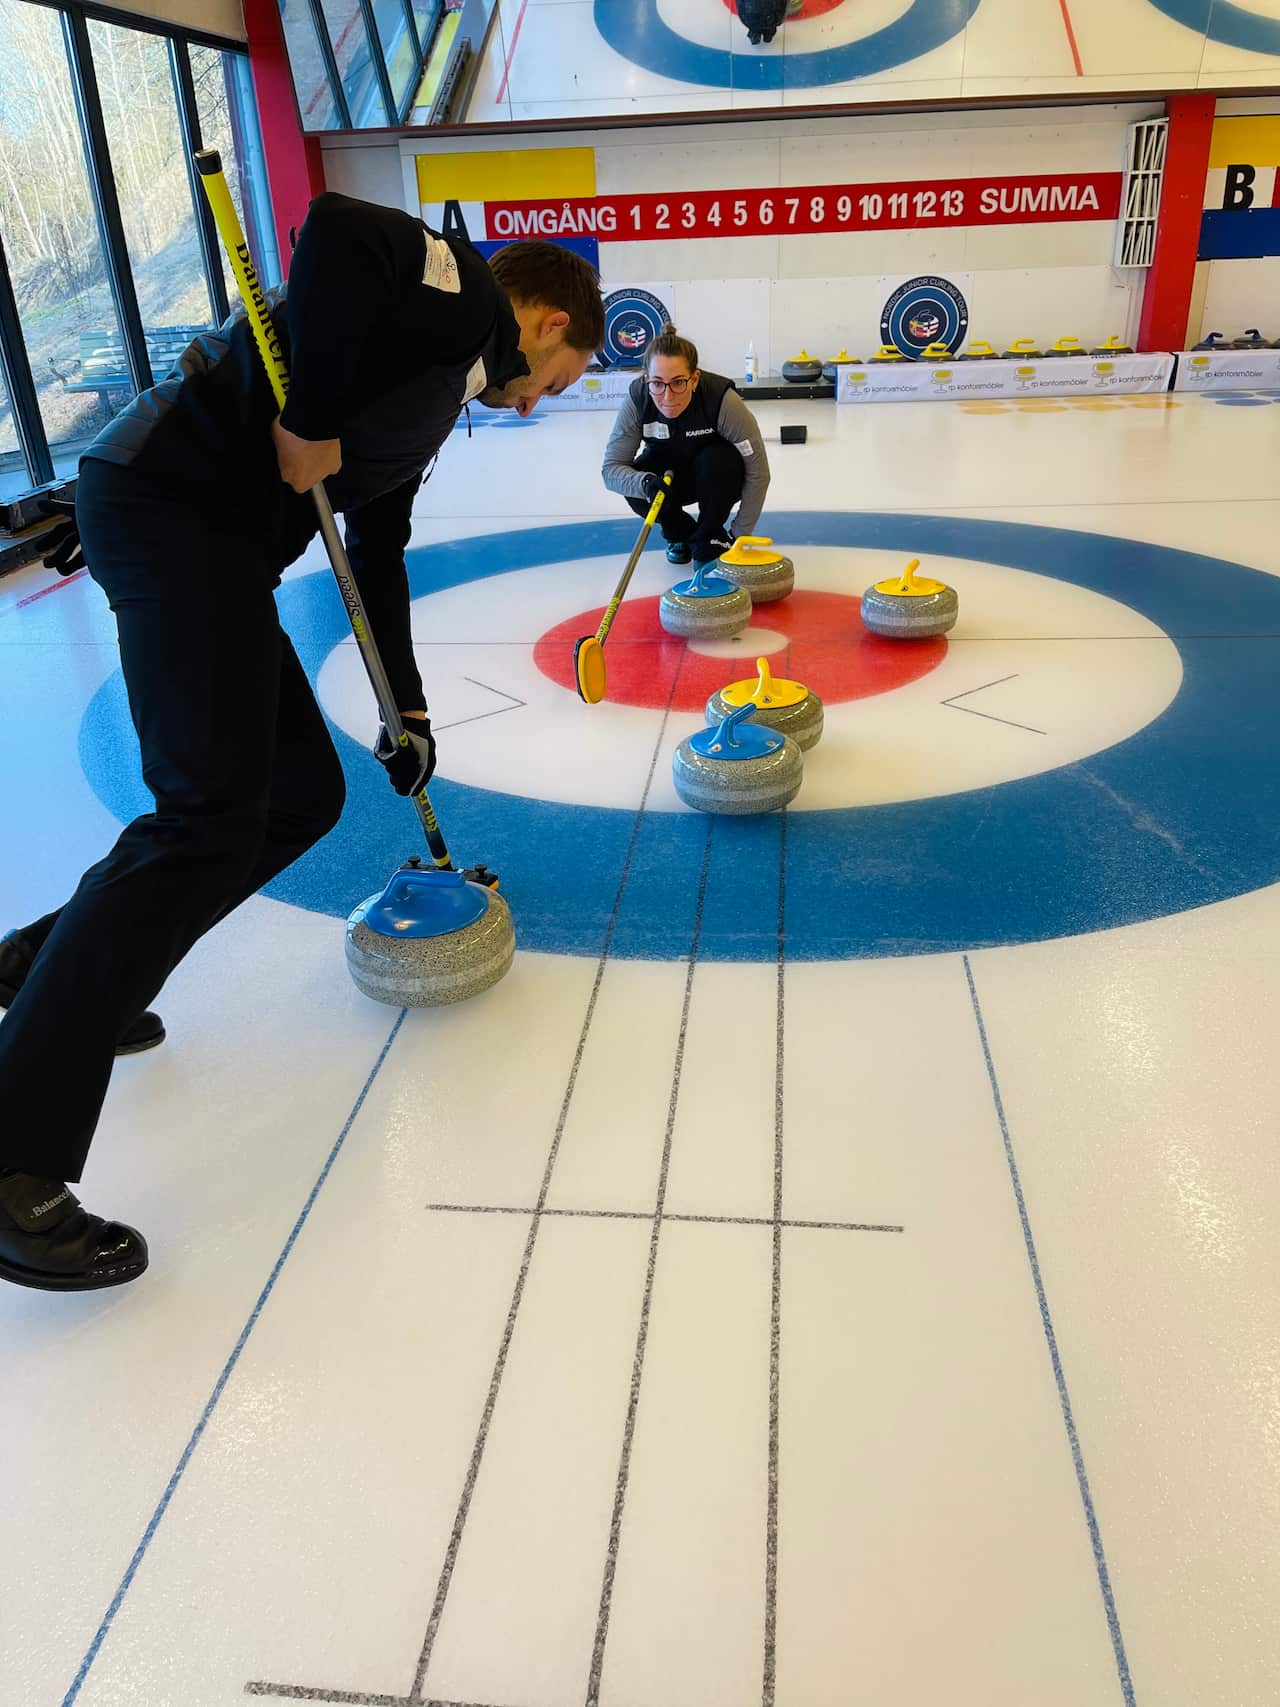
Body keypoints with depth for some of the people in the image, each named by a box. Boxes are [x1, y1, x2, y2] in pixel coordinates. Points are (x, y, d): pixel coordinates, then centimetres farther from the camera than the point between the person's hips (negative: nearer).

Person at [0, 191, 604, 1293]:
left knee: (303, 790, 13)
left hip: (213, 536, 10)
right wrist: (312, 418, -14)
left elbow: (380, 552, 30)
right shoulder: (468, 295, 1)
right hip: (176, 505, -10)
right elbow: (336, 226, -21)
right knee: (212, 820, -16)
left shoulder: (446, 384, 29)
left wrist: (407, 709, 30)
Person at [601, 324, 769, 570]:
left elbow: (758, 471, -27)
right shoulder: (637, 398, -27)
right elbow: (612, 468, -23)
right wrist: (644, 482, -44)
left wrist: (739, 535, -26)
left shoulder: (721, 398, -34)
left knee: (717, 459, -34)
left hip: (717, 477, -2)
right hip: (668, 471, 2)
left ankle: (711, 538, -9)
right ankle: (681, 531, 3)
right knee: (637, 488, -28)